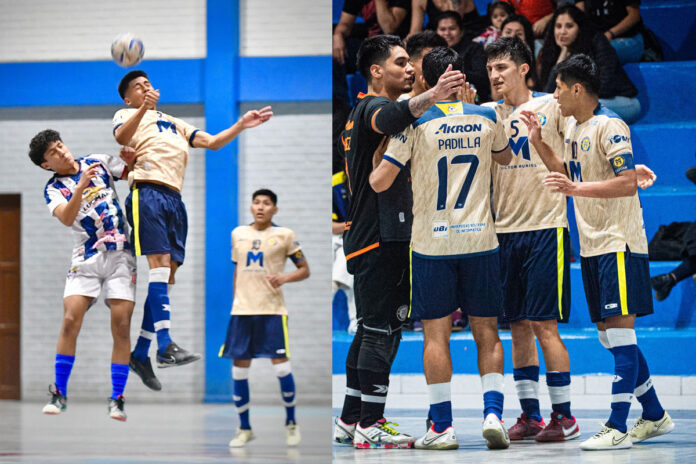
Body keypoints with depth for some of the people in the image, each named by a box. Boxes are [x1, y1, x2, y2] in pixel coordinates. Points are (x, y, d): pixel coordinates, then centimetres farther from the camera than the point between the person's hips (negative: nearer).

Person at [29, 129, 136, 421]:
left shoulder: (99, 162, 7)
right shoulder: (54, 189, 0)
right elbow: (67, 218, -20)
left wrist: (131, 159, -4)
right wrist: (81, 186, -32)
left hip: (120, 255, 1)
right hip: (86, 259, -1)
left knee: (121, 325, -8)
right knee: (70, 321, -14)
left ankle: (117, 399, -2)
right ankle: (59, 394, -1)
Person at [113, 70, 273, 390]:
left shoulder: (175, 124, 34)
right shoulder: (127, 115, 14)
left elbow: (212, 142, 28)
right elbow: (121, 137, -10)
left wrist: (240, 126, 13)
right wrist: (143, 108, -26)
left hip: (174, 201, 7)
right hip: (147, 193, -7)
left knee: (166, 276, 1)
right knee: (159, 264, -20)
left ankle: (140, 354, 5)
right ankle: (165, 347, -29)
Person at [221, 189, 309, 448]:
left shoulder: (284, 235, 0)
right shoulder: (238, 234, 11)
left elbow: (304, 270, 3)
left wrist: (283, 278, -15)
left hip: (272, 309, -3)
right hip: (242, 309, 4)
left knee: (281, 365, -9)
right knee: (239, 368, 2)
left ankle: (291, 423, 11)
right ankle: (244, 429, 15)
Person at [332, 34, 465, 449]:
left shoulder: (365, 110, 22)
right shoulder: (373, 107, -11)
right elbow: (389, 118, -38)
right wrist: (430, 97, -54)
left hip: (369, 238, 10)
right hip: (381, 238, -10)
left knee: (372, 330, 13)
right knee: (381, 331, -9)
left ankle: (351, 421, 16)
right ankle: (369, 428, -9)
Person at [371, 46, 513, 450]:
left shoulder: (415, 124, -7)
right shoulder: (487, 119, 3)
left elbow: (379, 182, -9)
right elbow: (505, 158, 24)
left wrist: (372, 172, 14)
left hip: (432, 245, -2)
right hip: (479, 240, 2)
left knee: (436, 334, 3)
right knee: (487, 332, 9)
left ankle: (443, 427, 3)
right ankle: (493, 413, -3)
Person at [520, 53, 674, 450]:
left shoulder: (609, 126, -14)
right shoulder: (573, 126, 14)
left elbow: (628, 183, -20)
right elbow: (568, 172, 27)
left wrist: (576, 189, -27)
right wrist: (540, 143, 14)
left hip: (619, 245, -9)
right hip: (592, 246, 9)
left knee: (619, 332, -10)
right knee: (610, 335, 11)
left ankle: (617, 428, -11)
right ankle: (655, 416, 21)